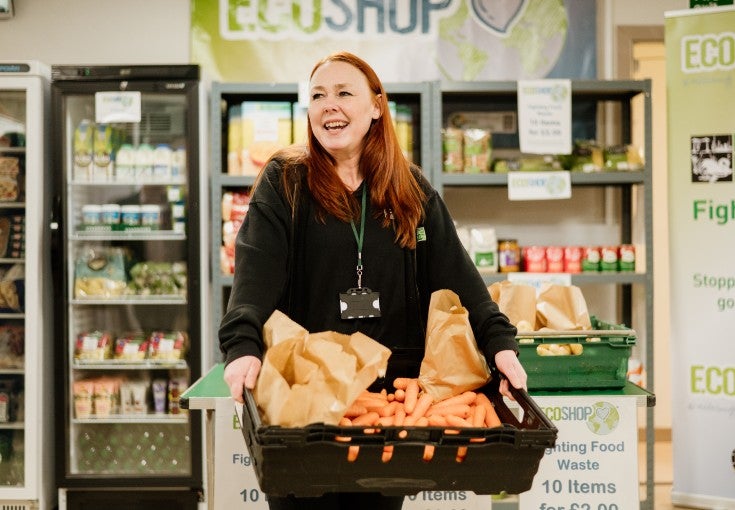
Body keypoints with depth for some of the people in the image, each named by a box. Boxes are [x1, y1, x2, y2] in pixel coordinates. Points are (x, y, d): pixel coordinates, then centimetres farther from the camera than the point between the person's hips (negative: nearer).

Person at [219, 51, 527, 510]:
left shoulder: (411, 189, 8)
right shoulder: (285, 182, 0)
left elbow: (455, 272, 0)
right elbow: (257, 270, -13)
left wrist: (499, 342, -15)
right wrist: (243, 347, -30)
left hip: (393, 385, 3)